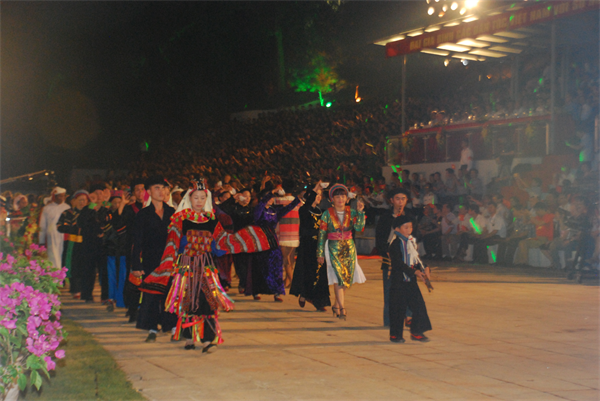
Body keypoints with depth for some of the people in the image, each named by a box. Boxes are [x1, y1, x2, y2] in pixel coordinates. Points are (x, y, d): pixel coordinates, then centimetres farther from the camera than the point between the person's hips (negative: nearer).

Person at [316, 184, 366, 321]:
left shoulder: (351, 212, 3)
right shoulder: (327, 214, -2)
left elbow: (359, 228, -10)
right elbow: (322, 234, 0)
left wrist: (360, 212, -19)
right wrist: (320, 254, -1)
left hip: (349, 247, 3)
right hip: (334, 248, -3)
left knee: (346, 277, 5)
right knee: (339, 275, -13)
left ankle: (336, 305, 22)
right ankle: (342, 308, -13)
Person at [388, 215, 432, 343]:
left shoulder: (411, 241, 12)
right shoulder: (395, 244, -13)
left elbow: (416, 258, 18)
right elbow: (398, 263, -19)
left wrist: (424, 268, 0)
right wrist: (415, 272, -23)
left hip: (411, 280, 8)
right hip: (399, 280, -7)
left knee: (419, 305, 4)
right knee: (398, 308, -1)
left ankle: (416, 332, 13)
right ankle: (395, 335, 10)